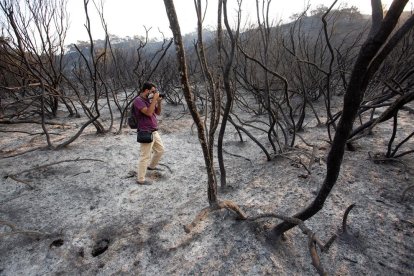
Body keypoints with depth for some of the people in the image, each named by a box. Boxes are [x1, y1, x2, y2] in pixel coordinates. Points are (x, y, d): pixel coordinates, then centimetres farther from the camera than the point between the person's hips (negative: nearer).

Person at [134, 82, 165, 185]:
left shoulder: (149, 100, 9)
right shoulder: (138, 100, -15)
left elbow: (158, 112, 13)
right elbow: (149, 113, -27)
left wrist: (159, 101, -2)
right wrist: (154, 99, -21)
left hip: (154, 132, 9)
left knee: (160, 150, 23)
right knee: (145, 157, -1)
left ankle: (151, 166, 46)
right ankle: (140, 179, 13)